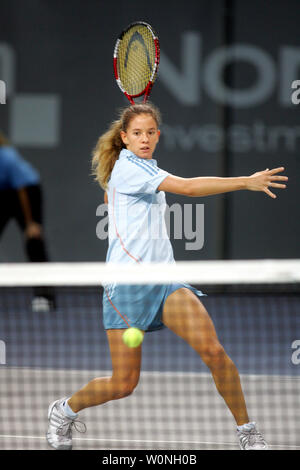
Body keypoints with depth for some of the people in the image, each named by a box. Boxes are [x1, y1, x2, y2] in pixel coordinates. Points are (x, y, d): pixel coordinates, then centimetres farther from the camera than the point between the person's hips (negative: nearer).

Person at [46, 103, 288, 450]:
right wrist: (247, 182, -24)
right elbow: (187, 187, -21)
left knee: (212, 349, -17)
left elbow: (110, 193, 39)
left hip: (164, 278, 7)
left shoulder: (145, 167, 16)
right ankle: (64, 411, 24)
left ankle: (247, 431, -8)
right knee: (123, 384, -4)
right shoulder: (127, 167, -10)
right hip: (128, 284, -7)